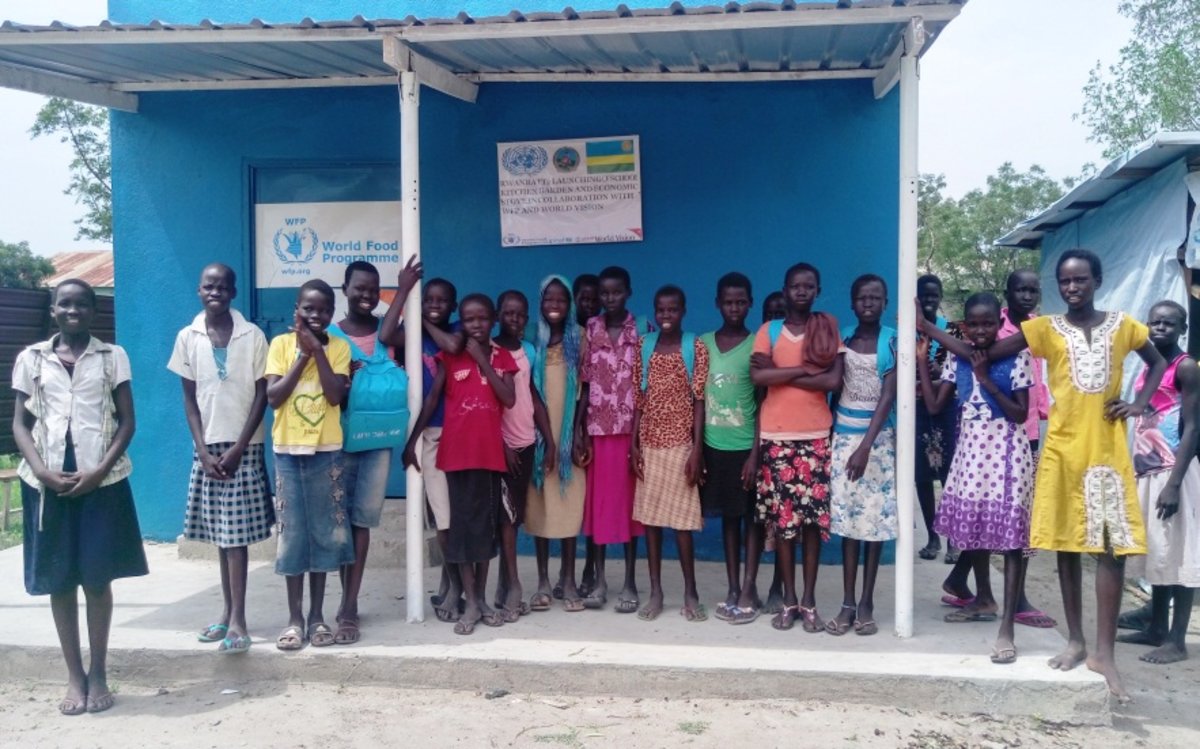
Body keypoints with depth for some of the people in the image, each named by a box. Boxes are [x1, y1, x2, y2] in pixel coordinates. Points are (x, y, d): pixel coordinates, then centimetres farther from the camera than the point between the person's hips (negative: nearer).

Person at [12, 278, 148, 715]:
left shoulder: (112, 356, 5)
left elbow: (127, 420, 2)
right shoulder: (31, 359, 8)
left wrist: (100, 470, -10)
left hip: (101, 479, -1)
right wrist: (41, 470, -10)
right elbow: (20, 423, 6)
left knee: (98, 578, 1)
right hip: (47, 481, 1)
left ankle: (98, 673, 12)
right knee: (59, 581, 4)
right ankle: (74, 677, 14)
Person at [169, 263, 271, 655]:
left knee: (236, 533, -7)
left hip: (243, 447, -3)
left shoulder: (253, 336, -4)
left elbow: (261, 396, -4)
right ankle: (228, 612, 17)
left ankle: (238, 621, -7)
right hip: (207, 447, 3)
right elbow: (189, 398, 4)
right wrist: (203, 450, -5)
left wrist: (237, 448, -10)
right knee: (219, 532, 8)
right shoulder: (188, 338, 3)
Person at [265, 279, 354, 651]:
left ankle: (317, 615, 15)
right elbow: (272, 397, -9)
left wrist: (318, 350, -14)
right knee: (292, 533, 4)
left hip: (327, 451, 0)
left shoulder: (338, 347, 1)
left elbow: (336, 395, -12)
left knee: (324, 532, 5)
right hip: (288, 450, 0)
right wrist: (303, 355, -12)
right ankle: (295, 617, 13)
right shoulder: (280, 344, 0)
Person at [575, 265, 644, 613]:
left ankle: (630, 582, 11)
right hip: (597, 429, 2)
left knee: (629, 501, 3)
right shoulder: (589, 330, 5)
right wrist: (578, 431, -1)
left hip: (630, 428, -2)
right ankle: (599, 580, 15)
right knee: (597, 501, 5)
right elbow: (584, 384, 5)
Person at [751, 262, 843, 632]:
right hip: (776, 436, 0)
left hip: (816, 435, 0)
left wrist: (780, 374, -10)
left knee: (813, 518, 3)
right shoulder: (769, 331, 4)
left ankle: (809, 600, 12)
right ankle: (789, 599, 14)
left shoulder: (828, 329, 4)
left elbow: (834, 380, -10)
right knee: (783, 518, 3)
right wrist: (805, 369, -12)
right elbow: (757, 376, -12)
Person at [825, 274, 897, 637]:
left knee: (876, 518, 1)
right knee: (847, 517, 2)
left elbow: (888, 395, -12)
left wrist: (866, 445, -21)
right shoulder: (842, 338, 5)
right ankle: (847, 603, 7)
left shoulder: (893, 341, -4)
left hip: (878, 436, -2)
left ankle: (867, 603, 9)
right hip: (844, 434, 2)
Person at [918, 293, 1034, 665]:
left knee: (1011, 533, -8)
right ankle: (984, 600, 36)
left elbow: (1021, 414, -11)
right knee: (972, 527, 14)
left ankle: (1007, 629, -9)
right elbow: (934, 406, 1)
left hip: (1006, 453, -5)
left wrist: (987, 380, -17)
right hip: (970, 451, 5)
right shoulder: (957, 359, 5)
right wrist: (922, 362, -2)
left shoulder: (1016, 358, -8)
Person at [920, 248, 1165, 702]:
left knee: (1113, 546, -4)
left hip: (1108, 449, 0)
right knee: (1067, 545, 7)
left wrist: (1140, 403, 4)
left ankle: (1104, 652, 2)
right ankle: (1076, 641, 20)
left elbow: (1157, 363, 21)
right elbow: (978, 356, -3)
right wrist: (925, 328, -7)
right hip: (1063, 448, 0)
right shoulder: (1045, 329, 1)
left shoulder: (1122, 325, 5)